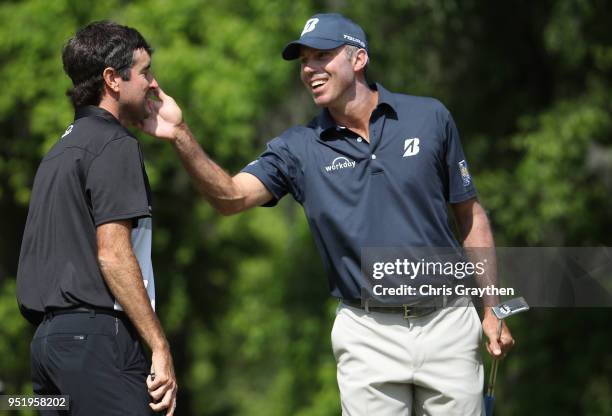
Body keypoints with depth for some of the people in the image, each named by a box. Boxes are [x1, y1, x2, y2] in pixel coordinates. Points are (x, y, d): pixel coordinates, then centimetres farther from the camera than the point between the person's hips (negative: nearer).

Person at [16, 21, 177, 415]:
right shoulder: (115, 145, -7)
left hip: (47, 336, 9)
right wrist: (160, 348, -15)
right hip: (96, 334, -9)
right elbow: (113, 255, -15)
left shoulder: (61, 150, 22)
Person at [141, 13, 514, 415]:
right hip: (368, 335, 0)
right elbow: (232, 196, -15)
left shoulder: (429, 118, 0)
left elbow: (470, 214, 6)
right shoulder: (299, 148, 1)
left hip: (447, 321, 0)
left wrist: (492, 308, 3)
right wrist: (181, 137, -31)